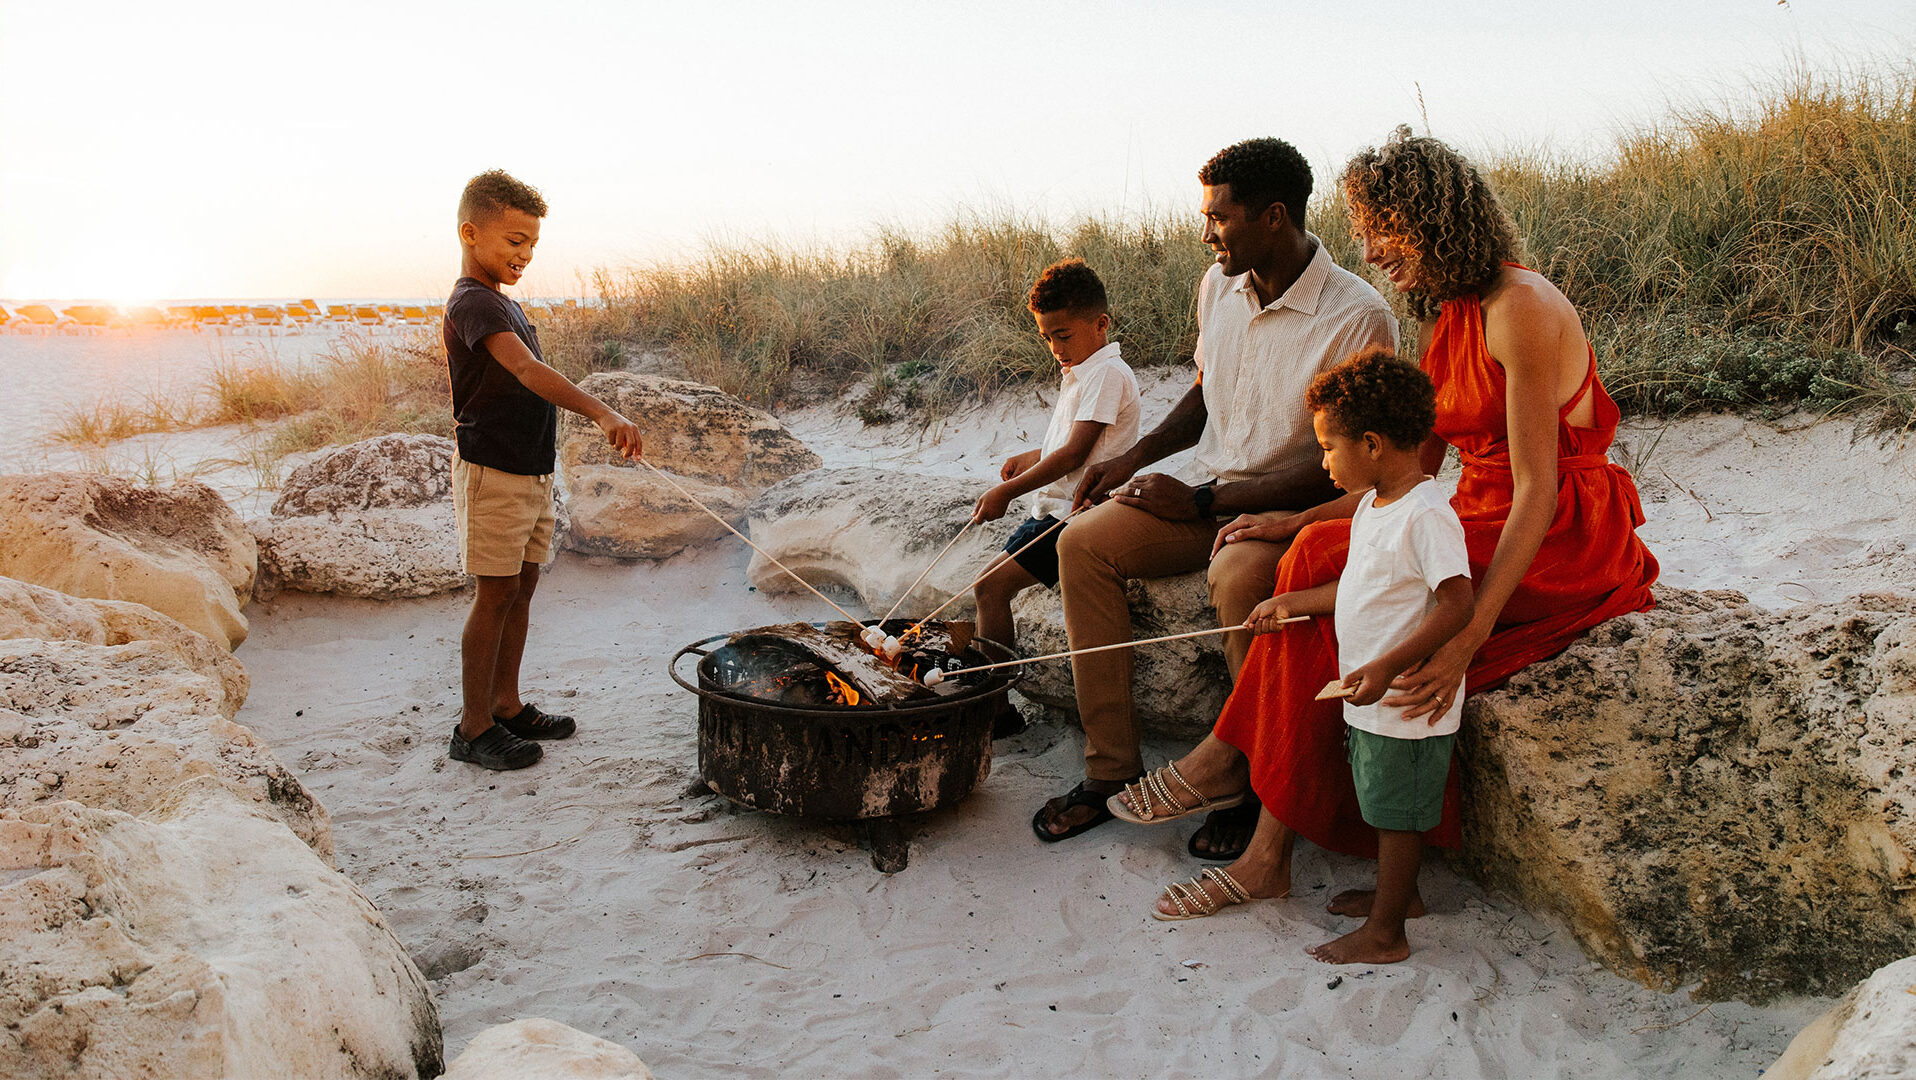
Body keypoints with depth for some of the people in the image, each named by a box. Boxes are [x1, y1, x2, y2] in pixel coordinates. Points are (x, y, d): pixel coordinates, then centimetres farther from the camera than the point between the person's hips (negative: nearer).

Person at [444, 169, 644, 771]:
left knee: (522, 588, 13)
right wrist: (601, 413, -46)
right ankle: (474, 728, 6)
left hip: (531, 472, 9)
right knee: (496, 594, -4)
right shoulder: (472, 302, -17)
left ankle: (507, 706, 24)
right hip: (492, 472, -9)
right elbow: (526, 370, -33)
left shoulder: (500, 303, 15)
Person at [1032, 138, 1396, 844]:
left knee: (1238, 575, -38)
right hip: (1204, 494, 7)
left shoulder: (1359, 317, -18)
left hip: (1293, 510, -6)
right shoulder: (1219, 286, 4)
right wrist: (1136, 457, 5)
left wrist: (1204, 500, -21)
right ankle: (1111, 768, -9)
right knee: (1083, 541, -15)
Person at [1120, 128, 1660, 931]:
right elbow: (1409, 474, 12)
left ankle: (1235, 753, -6)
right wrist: (1302, 521, 0)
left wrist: (1468, 636, -31)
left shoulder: (1520, 309, -17)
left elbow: (1537, 488, -22)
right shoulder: (1441, 322, 11)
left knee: (1327, 567, -21)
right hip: (1483, 525, 8)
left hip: (1562, 542, -8)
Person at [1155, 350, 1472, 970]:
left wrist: (1388, 666, -32)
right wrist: (1291, 604, 17)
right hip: (1371, 702, 9)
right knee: (1382, 811, 22)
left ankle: (1385, 934, 17)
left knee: (1397, 816, 4)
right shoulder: (1372, 505, 8)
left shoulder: (1426, 516, -23)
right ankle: (1396, 892, 41)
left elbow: (1456, 605, -27)